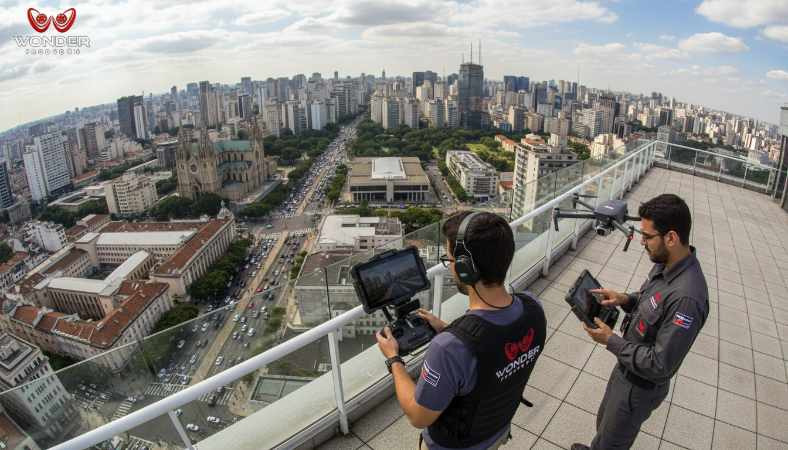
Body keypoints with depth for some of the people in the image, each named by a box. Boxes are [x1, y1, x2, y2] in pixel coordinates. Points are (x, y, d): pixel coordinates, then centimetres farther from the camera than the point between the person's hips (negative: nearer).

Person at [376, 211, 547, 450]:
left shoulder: (449, 348, -43)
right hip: (499, 430, 5)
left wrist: (393, 359, -13)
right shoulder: (533, 309, -23)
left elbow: (418, 418, -25)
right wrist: (446, 329, 3)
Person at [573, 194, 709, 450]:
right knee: (604, 424, 32)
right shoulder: (666, 264, -9)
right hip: (626, 370, 8)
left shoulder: (686, 297, -37)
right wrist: (625, 300, -7)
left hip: (640, 386, -8)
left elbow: (660, 365, -31)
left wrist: (610, 340, -23)